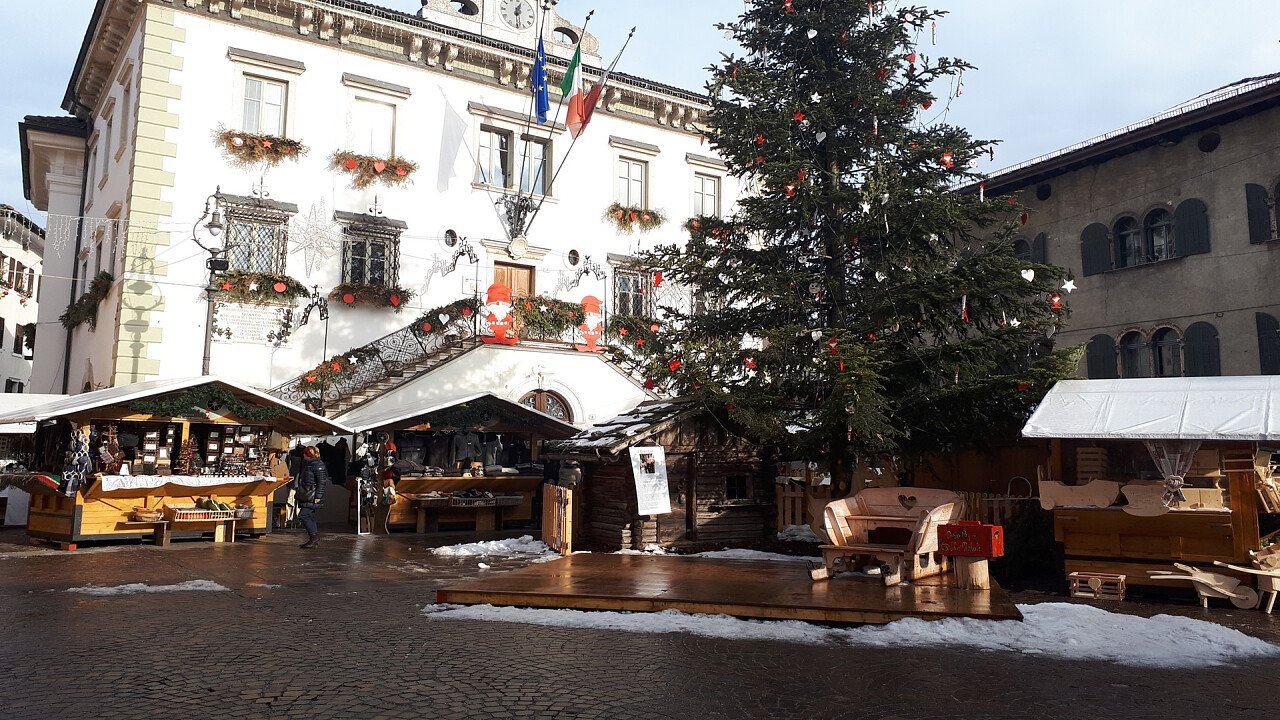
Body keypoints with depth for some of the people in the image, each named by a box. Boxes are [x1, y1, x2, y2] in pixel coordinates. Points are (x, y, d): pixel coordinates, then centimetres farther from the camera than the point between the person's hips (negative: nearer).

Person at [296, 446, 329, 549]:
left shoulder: (318, 465, -15)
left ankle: (314, 535, -7)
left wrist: (318, 496, -22)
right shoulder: (308, 464, 17)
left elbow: (322, 482, -19)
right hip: (307, 496, 10)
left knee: (303, 516, -14)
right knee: (309, 517, 11)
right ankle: (313, 539, 16)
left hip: (313, 497, -10)